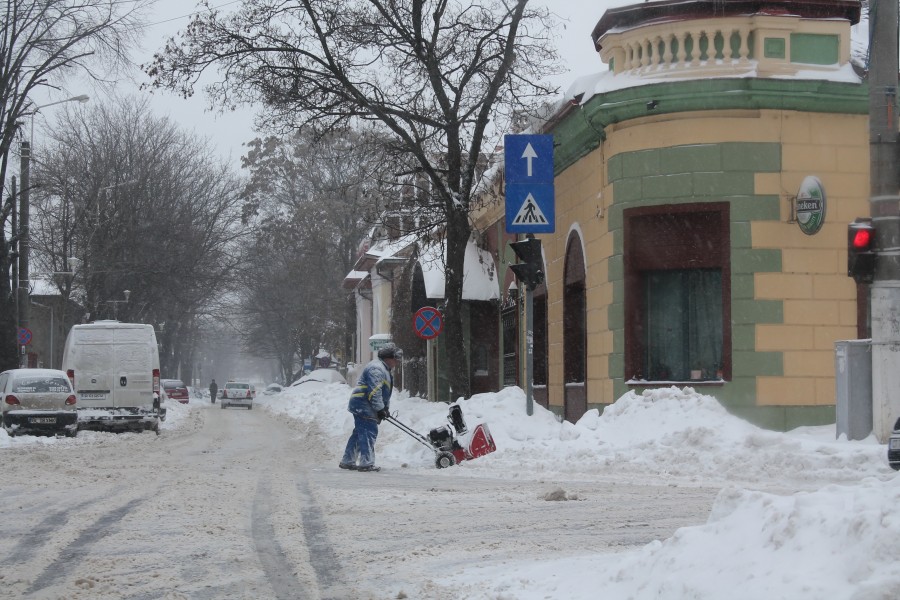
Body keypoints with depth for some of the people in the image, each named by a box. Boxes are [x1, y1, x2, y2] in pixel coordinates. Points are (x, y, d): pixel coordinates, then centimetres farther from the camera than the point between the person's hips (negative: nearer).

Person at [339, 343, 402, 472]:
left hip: (360, 407, 11)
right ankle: (366, 463, -15)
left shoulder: (384, 369, 22)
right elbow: (374, 391, -22)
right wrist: (380, 409, -21)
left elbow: (385, 392, 26)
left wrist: (385, 408, 18)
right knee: (369, 432, -13)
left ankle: (347, 461, 19)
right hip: (364, 405, -11)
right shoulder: (376, 368, -15)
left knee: (359, 433, 14)